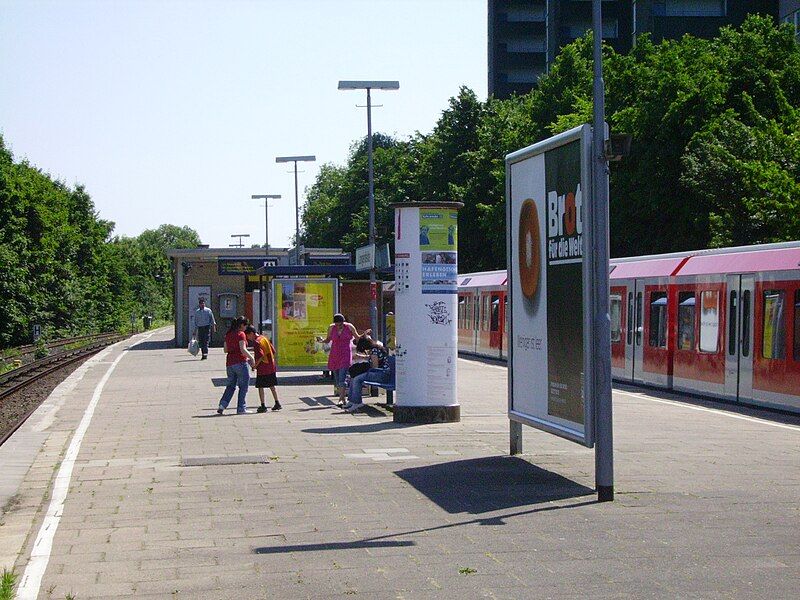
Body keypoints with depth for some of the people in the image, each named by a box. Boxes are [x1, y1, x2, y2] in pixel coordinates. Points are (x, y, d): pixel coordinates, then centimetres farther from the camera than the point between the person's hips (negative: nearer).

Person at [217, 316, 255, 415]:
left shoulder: (228, 334, 12)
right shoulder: (241, 334, -10)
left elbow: (226, 350, 16)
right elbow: (243, 350, -18)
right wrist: (251, 358, -7)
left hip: (229, 363, 7)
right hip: (240, 362, -7)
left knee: (230, 386, 15)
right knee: (243, 386, 3)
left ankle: (223, 404, -1)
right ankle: (241, 408, 3)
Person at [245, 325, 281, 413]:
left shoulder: (256, 342, -14)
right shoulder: (264, 338, 11)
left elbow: (260, 356, -23)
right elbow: (273, 351, 13)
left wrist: (255, 365, -13)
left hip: (262, 368, -8)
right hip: (271, 366, 8)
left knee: (260, 387, 1)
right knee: (272, 386, 16)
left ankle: (263, 406, 0)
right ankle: (277, 403, 19)